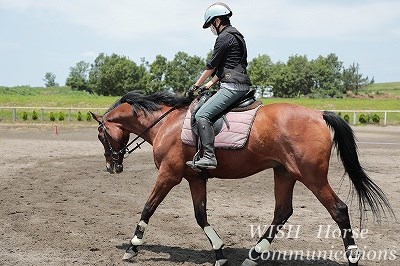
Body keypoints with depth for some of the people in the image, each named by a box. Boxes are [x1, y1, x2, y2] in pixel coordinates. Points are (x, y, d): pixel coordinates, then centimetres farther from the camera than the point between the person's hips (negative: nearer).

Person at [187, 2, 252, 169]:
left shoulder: (224, 38, -9)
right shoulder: (236, 35, 22)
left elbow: (211, 66, -7)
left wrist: (197, 85, 5)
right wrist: (210, 83, 19)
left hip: (232, 87, -11)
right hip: (242, 85, 11)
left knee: (202, 115, -18)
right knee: (206, 113, 23)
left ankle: (209, 157, -25)